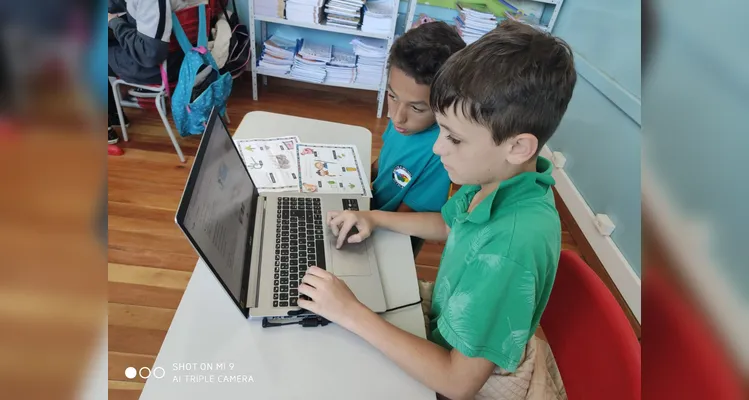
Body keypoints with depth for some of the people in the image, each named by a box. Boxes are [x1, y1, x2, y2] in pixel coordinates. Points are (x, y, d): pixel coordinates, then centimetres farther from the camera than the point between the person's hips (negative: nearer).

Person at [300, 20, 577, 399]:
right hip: (450, 315, 6)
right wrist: (373, 218, -5)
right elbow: (447, 224, 7)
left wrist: (352, 313, -30)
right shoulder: (499, 177, -15)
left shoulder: (512, 245, -40)